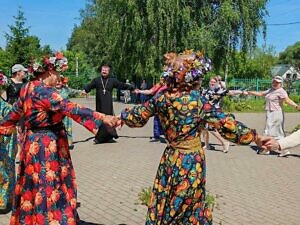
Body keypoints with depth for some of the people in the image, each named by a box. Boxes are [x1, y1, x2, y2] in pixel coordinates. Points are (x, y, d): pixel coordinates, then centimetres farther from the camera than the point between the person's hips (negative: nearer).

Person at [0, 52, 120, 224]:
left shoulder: (28, 88, 8)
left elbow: (14, 114, 18)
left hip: (33, 143, 9)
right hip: (47, 146, -9)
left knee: (34, 189, 19)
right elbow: (69, 108, -30)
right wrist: (102, 118, -35)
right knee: (49, 189, 1)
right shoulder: (43, 91, -20)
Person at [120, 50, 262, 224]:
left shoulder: (162, 97, -5)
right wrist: (255, 137, -8)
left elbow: (138, 115, 8)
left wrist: (120, 117, 28)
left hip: (170, 158, 4)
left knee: (164, 207, 18)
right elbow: (226, 124, -17)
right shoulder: (197, 100, -19)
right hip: (191, 161, -4)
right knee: (189, 208, 14)